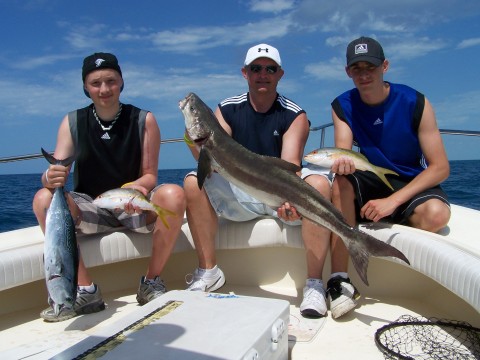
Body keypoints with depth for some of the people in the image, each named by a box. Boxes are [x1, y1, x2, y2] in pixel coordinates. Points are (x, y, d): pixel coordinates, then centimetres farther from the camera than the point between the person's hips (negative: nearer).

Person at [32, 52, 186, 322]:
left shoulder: (144, 120, -5)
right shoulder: (72, 122, 1)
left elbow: (150, 176, -6)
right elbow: (55, 172, -7)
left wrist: (135, 187, -30)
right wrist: (51, 178, -32)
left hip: (135, 208, -1)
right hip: (91, 207, 2)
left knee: (174, 194, -32)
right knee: (44, 199, -25)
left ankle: (151, 282, -13)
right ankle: (86, 290, -18)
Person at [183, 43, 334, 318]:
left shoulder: (295, 115, -6)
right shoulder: (227, 110, 0)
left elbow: (290, 164, -22)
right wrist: (195, 141, -34)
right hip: (239, 195, 2)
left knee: (319, 184, -31)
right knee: (194, 182, -21)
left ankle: (314, 283, -24)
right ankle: (208, 271, -9)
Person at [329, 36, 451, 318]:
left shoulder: (416, 103, -13)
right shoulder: (343, 106, -4)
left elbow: (440, 167, -15)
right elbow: (341, 153, -17)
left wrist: (392, 201, -26)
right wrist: (343, 163, -44)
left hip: (412, 185, -1)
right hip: (373, 183, 2)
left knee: (436, 213, -33)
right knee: (342, 182, -30)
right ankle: (341, 280, -25)